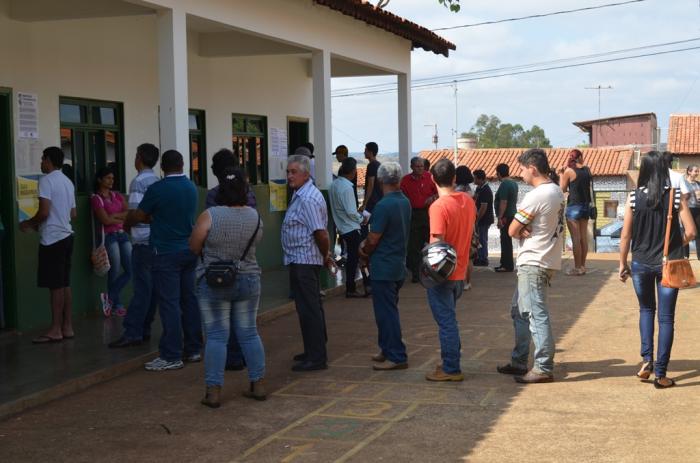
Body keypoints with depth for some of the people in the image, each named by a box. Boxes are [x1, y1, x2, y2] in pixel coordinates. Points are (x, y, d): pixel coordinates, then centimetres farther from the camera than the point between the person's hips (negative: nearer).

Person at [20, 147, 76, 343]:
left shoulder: (46, 180, -11)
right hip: (66, 236, 8)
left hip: (52, 239, -8)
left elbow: (44, 212, -20)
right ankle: (67, 327, 12)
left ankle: (56, 330, -1)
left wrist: (28, 223, -1)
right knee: (64, 284, 10)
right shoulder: (67, 181, 14)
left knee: (55, 286, -5)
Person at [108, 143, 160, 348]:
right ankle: (144, 329, 13)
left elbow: (135, 212, -17)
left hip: (143, 241, -8)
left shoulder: (139, 182, -11)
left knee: (142, 287, -8)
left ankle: (132, 332, -7)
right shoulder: (158, 181, 13)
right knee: (152, 287, 8)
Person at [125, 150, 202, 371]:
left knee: (169, 304, -5)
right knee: (190, 300, 11)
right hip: (189, 251, 6)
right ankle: (193, 350, 17)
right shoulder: (191, 187, 7)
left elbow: (137, 216, -3)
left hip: (167, 253, -6)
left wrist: (126, 223, 19)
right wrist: (150, 218, 27)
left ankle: (171, 356, -5)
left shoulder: (157, 189, -13)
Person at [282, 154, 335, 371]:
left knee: (309, 309, -6)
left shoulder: (307, 199, -20)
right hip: (304, 261, 11)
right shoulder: (301, 195, 14)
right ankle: (315, 351, 30)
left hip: (303, 261, -11)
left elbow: (321, 233, -23)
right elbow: (320, 233, 19)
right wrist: (326, 256, 18)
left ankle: (316, 358, -2)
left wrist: (325, 256, -8)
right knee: (312, 307, 18)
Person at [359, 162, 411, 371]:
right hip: (399, 265, 9)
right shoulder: (405, 202, 6)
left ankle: (396, 357, -1)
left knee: (386, 312, -3)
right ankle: (388, 350, 27)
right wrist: (367, 243, 6)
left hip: (383, 268, -9)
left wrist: (365, 252, 3)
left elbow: (374, 239, -17)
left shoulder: (384, 205, -21)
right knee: (389, 310, 19)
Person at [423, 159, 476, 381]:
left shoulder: (438, 206, -19)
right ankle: (450, 363, 26)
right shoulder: (468, 201, 3)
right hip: (460, 271, 7)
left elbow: (437, 242, -22)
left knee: (446, 321, -1)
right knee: (449, 319, 19)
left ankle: (451, 369, 5)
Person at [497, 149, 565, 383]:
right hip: (547, 259, 10)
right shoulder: (557, 191, 10)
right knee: (519, 311, 18)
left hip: (533, 263, -10)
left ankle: (544, 368, -4)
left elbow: (512, 230, -14)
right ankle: (519, 362, 24)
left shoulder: (536, 196, -19)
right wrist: (526, 230, -6)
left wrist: (521, 231, 5)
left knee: (537, 315, -7)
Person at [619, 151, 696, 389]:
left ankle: (647, 359, 8)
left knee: (646, 309, 23)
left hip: (641, 263, 1)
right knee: (666, 317, 7)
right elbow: (690, 232, -9)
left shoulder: (634, 197, -7)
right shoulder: (676, 196, -8)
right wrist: (676, 245, 11)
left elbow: (625, 235, -4)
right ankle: (660, 374, 7)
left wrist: (623, 264, 8)